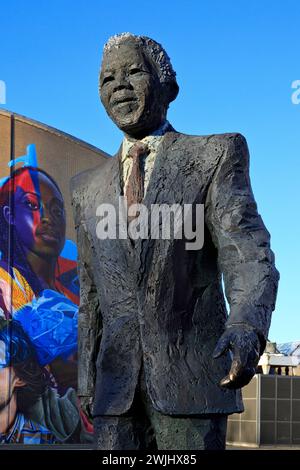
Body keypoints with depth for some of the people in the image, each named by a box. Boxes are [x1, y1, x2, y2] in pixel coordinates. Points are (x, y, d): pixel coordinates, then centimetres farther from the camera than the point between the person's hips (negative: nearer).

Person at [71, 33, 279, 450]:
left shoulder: (216, 155, 2)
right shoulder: (89, 189, 17)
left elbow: (248, 255, -11)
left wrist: (246, 329, -30)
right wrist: (87, 383, 17)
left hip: (191, 379, -4)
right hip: (116, 386, 4)